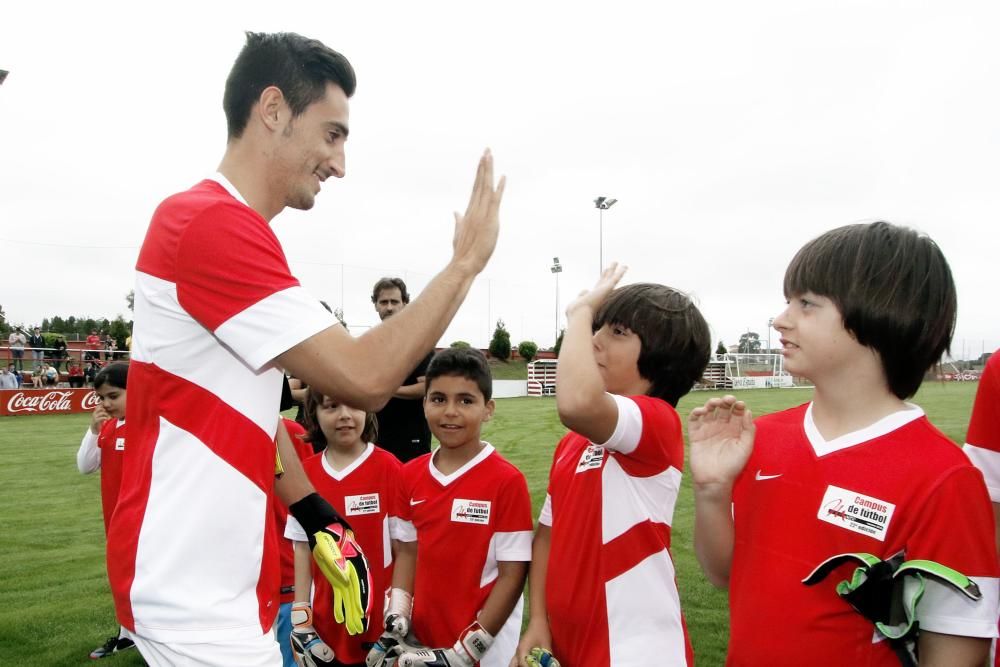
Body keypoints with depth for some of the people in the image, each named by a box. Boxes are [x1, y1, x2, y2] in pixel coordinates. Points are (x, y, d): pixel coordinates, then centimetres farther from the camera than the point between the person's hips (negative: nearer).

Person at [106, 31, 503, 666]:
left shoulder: (224, 224, 11)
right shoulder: (214, 222, -20)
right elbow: (365, 377, -24)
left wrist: (317, 516, 11)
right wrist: (466, 261, -14)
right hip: (195, 596, -9)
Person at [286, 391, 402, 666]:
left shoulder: (389, 469, -13)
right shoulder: (305, 474, -1)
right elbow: (302, 547, 5)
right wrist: (301, 617, 4)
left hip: (381, 621, -3)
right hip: (327, 623, 3)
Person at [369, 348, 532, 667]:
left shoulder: (507, 481, -16)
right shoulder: (410, 475, -1)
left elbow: (512, 574, -14)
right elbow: (408, 552, 7)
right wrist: (396, 623, -2)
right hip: (424, 641, 4)